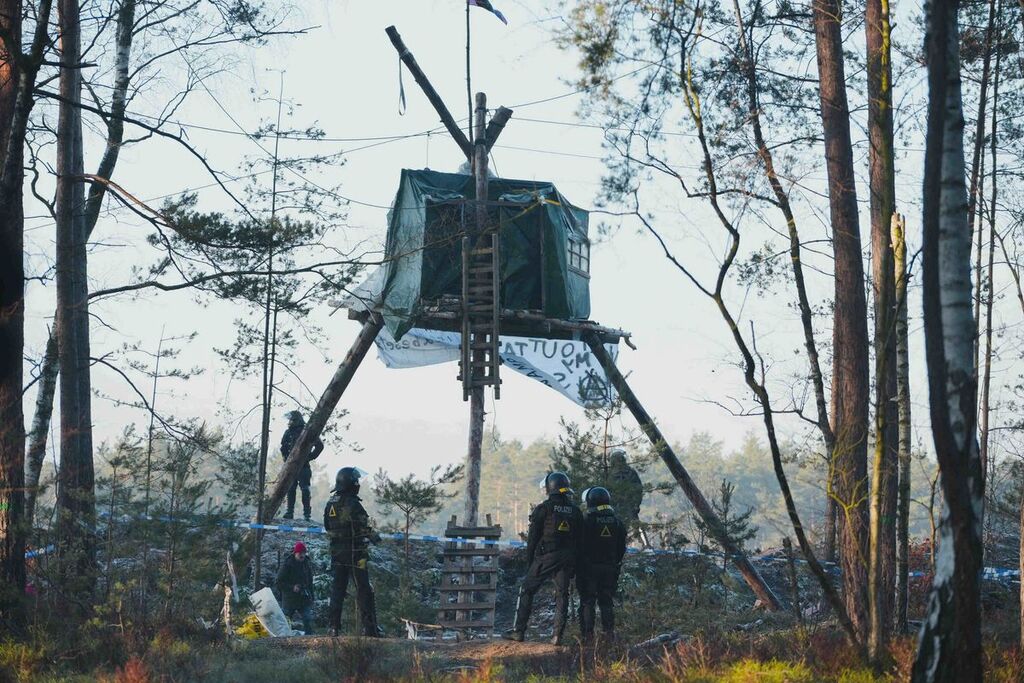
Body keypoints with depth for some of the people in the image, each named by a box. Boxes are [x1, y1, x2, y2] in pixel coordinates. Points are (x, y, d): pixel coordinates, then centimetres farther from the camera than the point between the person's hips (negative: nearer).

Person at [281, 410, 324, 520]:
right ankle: (290, 512, 10)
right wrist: (286, 457, 12)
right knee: (290, 489, 5)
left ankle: (307, 513, -3)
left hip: (303, 466, -5)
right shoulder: (289, 432, 9)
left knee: (305, 490, -5)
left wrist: (310, 457, -5)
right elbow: (283, 447, 25)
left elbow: (320, 446, -4)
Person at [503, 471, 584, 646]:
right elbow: (579, 540, 11)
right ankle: (558, 635, 2)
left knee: (527, 591, 5)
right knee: (562, 595, 8)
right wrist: (574, 564, 15)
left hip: (545, 558, -4)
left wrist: (529, 558, 3)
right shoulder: (576, 512, 9)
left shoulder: (543, 509, -5)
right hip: (567, 558, 4)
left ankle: (519, 631, 3)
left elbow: (533, 536, -5)